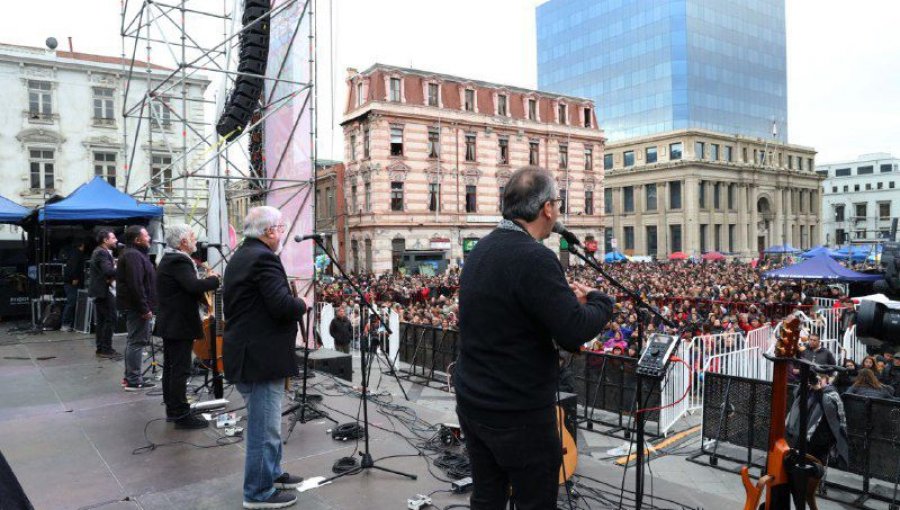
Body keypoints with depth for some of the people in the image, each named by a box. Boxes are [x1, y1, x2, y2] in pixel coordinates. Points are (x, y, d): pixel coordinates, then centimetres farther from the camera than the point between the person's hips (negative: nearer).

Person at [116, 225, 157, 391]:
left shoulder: (134, 253, 17)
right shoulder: (133, 255, -17)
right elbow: (135, 285, -25)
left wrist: (146, 306, 22)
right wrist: (144, 308, -23)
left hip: (134, 306, 11)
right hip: (136, 306, -11)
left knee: (133, 341, 16)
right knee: (137, 341, -7)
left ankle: (131, 377, 25)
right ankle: (133, 381, -4)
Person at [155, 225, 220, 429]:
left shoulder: (168, 259, 14)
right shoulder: (179, 261, -20)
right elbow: (194, 285, -32)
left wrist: (206, 280, 5)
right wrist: (213, 279, -15)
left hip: (169, 324, 11)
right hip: (180, 325, -11)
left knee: (170, 368, 16)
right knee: (181, 371, -5)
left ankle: (172, 409, 26)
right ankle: (181, 415, 0)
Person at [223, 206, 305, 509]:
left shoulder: (240, 256, 14)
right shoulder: (263, 258, -18)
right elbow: (282, 305, -27)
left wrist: (292, 305, 16)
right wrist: (302, 305, -6)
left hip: (247, 353, 11)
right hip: (262, 357, -11)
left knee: (264, 422, 23)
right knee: (264, 426, 1)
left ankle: (272, 473, 37)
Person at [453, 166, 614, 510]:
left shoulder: (480, 251, 5)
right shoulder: (534, 257, -22)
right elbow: (575, 334, -24)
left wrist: (566, 298, 10)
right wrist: (599, 301, -4)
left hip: (472, 402, 8)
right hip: (519, 413, -8)